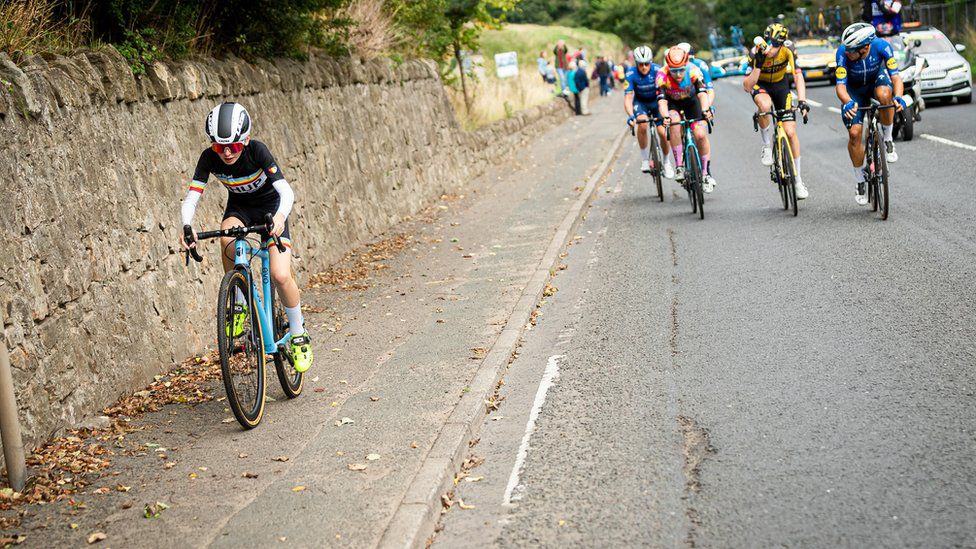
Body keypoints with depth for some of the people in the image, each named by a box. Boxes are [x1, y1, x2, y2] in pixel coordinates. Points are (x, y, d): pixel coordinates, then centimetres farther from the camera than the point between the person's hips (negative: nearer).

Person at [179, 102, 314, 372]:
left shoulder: (257, 150, -30)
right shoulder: (209, 157, -23)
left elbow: (286, 190, -38)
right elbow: (191, 198, -28)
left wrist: (280, 216, -59)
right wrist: (187, 227, -48)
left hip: (270, 205, -2)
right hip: (239, 207, 2)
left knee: (280, 275, -19)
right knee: (228, 241, -34)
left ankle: (298, 335, 4)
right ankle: (239, 305, -12)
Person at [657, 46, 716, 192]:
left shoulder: (693, 71, -32)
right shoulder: (662, 76, -32)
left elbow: (702, 94, -42)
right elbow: (662, 101, -40)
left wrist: (705, 110, -61)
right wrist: (665, 117, -60)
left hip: (691, 100, 1)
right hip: (672, 103, 0)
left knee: (700, 135, -15)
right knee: (674, 124, -32)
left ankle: (706, 173, 3)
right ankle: (679, 166, -23)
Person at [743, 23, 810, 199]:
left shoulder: (787, 51, -27)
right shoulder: (756, 53, -30)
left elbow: (798, 76, -31)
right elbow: (747, 86, -32)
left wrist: (802, 101, -45)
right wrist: (758, 65, -43)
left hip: (780, 85, 2)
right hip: (760, 85, -1)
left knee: (790, 132, -7)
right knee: (765, 105, -40)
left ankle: (798, 180, 4)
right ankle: (767, 146, -14)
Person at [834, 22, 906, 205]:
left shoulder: (881, 46, -32)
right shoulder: (843, 52, -33)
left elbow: (895, 77, -33)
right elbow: (841, 86, -35)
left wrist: (898, 97, -53)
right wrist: (848, 103, -57)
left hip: (877, 78, 0)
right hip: (854, 89, 0)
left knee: (884, 94, -38)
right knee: (854, 133, -12)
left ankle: (888, 139, -13)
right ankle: (860, 181, 7)